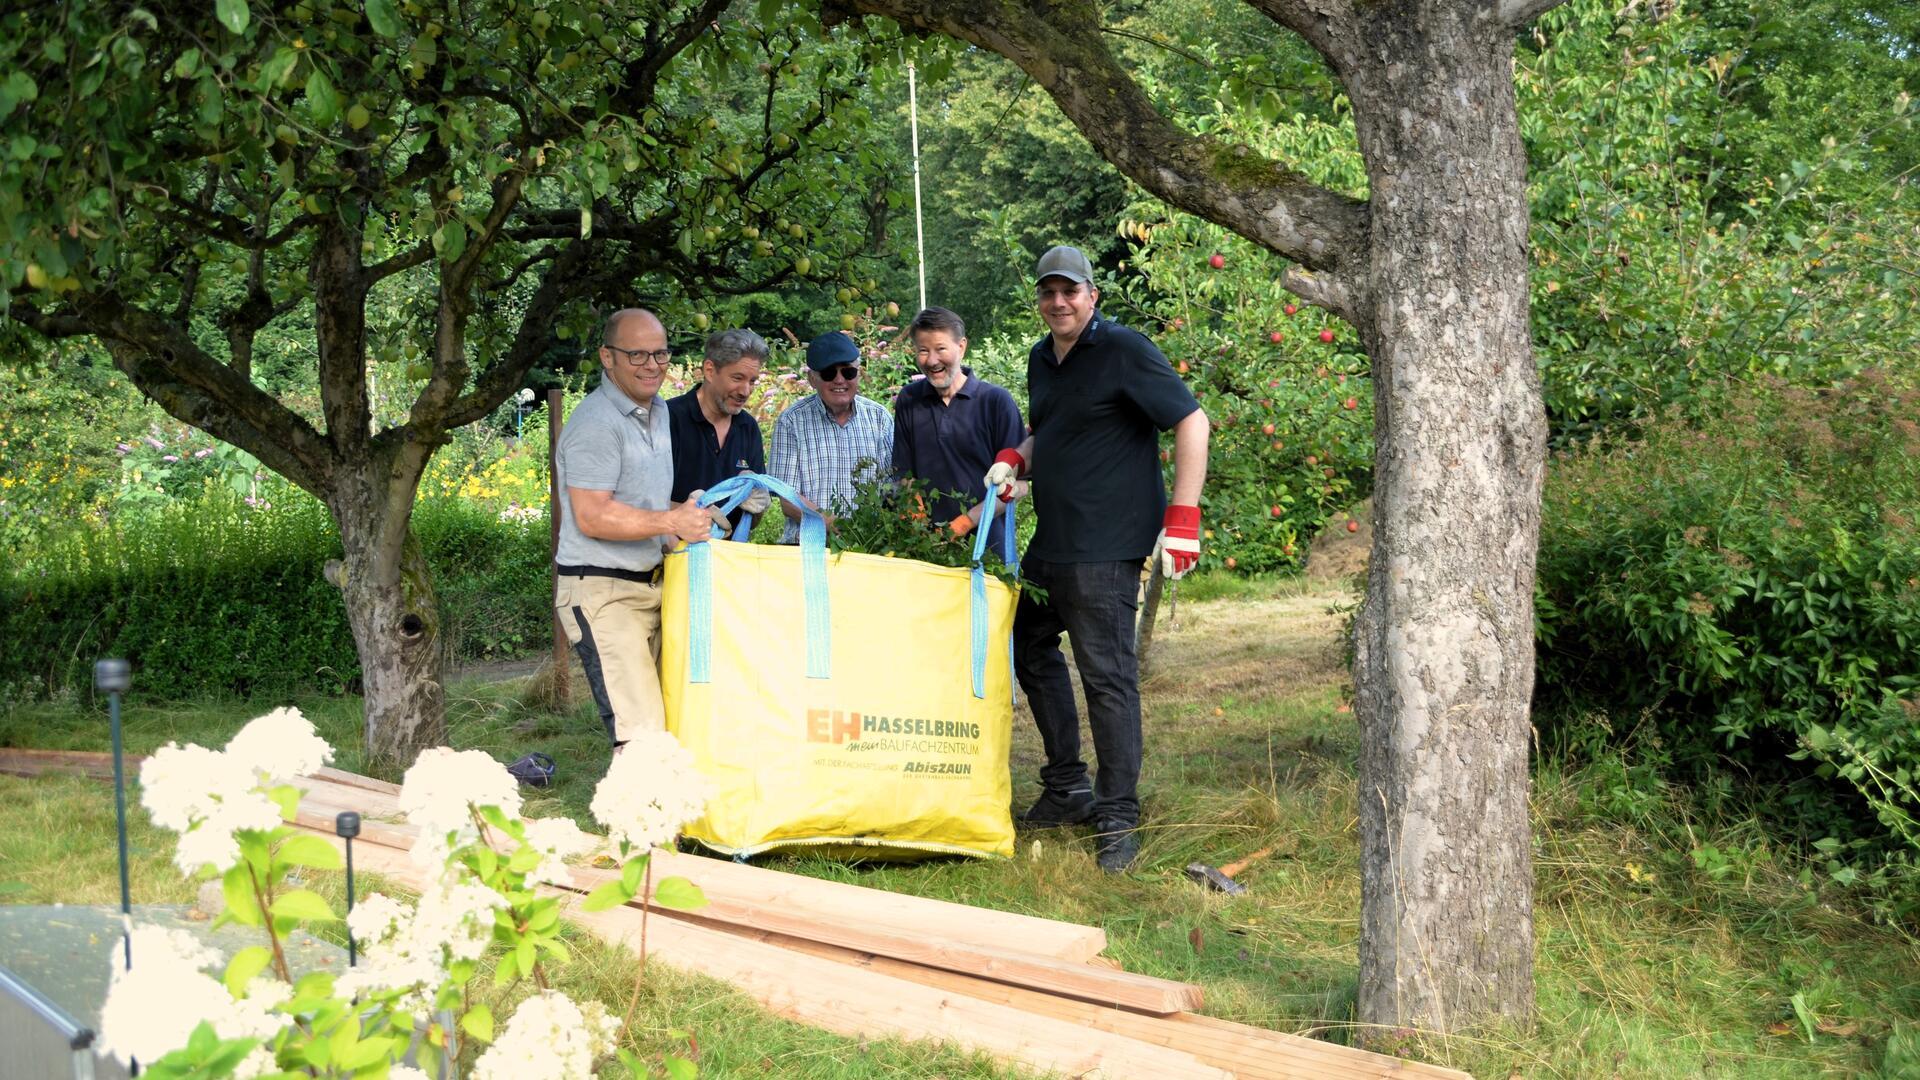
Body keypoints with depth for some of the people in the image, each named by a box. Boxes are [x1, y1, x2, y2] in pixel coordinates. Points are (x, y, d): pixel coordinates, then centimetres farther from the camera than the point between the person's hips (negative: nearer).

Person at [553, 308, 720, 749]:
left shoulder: (658, 412, 17)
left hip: (650, 587, 10)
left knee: (666, 726, 9)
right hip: (602, 592, -10)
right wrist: (672, 521, -22)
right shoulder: (596, 423, -14)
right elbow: (593, 517, -21)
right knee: (640, 733, -17)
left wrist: (687, 512, 13)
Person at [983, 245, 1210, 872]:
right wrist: (1013, 459, 7)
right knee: (1029, 651, 17)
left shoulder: (1123, 351, -10)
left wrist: (1183, 518, -18)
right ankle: (1066, 790, 29)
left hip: (1106, 548, -9)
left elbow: (1192, 422, -13)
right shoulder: (1041, 358, 14)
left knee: (1107, 675, -8)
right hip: (1049, 544, 9)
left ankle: (1118, 819, 0)